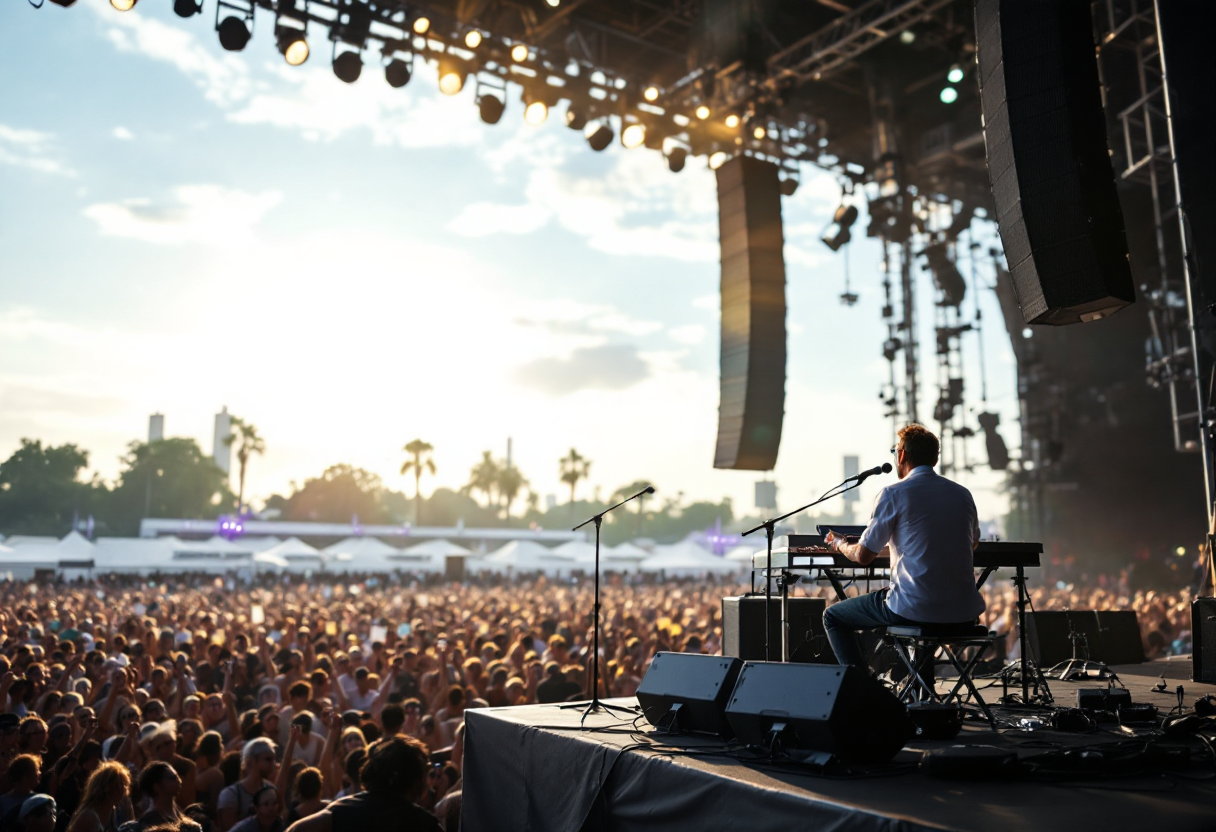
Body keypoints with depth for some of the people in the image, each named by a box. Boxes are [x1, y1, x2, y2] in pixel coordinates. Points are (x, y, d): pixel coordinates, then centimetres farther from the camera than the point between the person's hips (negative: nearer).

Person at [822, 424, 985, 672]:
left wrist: (839, 543, 18)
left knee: (833, 617, 15)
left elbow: (863, 555, -4)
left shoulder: (893, 493, -7)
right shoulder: (963, 494, 9)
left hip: (915, 609, -6)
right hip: (963, 612, 6)